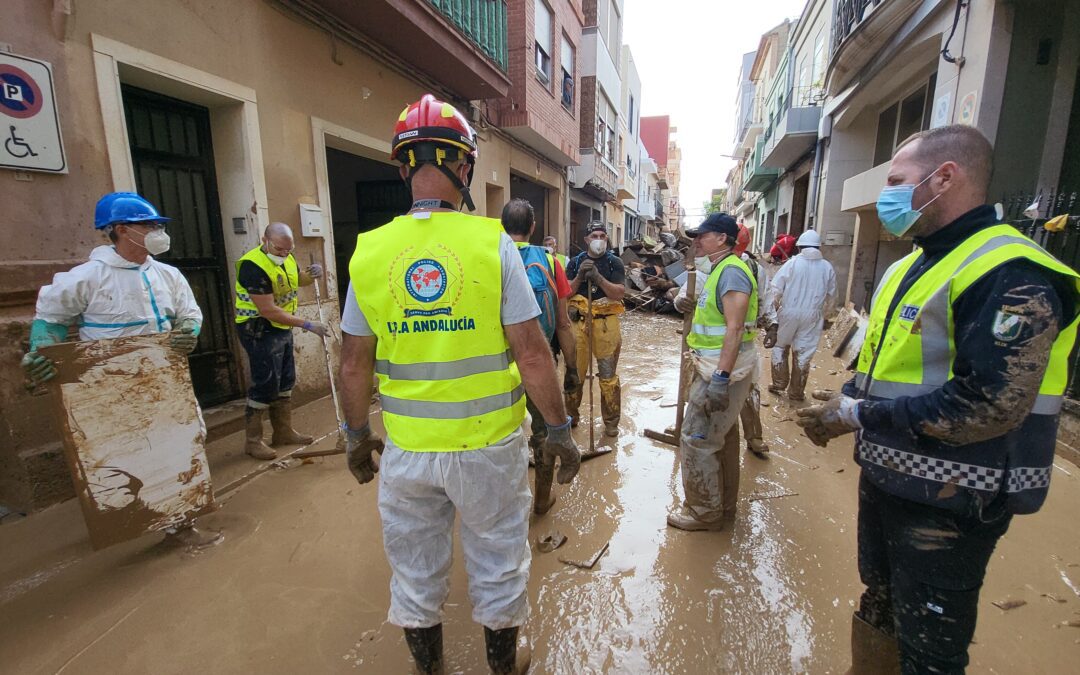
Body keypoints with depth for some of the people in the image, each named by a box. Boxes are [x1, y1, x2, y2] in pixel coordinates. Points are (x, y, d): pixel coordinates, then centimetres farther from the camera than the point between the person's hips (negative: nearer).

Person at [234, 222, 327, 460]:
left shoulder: (285, 257, 1)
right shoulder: (253, 266, -24)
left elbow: (299, 280, 19)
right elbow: (268, 311, -27)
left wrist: (312, 274, -5)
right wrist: (308, 325, -27)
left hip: (282, 328, 9)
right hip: (259, 331, -8)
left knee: (285, 381, 13)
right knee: (265, 385, -5)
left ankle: (283, 432, 26)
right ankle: (253, 441, 10)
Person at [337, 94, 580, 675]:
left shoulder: (370, 251, -5)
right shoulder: (492, 242, -12)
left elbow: (354, 365, 0)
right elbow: (532, 353, -14)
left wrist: (356, 436, 15)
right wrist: (559, 431, -1)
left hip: (406, 451, 2)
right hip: (488, 445, -1)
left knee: (414, 571, 24)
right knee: (497, 565, 22)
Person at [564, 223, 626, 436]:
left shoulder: (614, 262, 3)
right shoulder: (575, 262, 8)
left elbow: (619, 293, -9)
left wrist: (598, 277, -20)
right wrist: (579, 276, -14)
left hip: (606, 323, -2)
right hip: (579, 322, 2)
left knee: (608, 375, 4)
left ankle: (611, 422, 17)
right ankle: (571, 415, 27)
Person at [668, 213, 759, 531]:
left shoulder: (731, 271, -17)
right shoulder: (720, 270, 15)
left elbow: (735, 328, -25)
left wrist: (720, 379, -29)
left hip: (723, 370, -11)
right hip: (717, 368, 11)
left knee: (697, 440, -3)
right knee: (722, 436, 19)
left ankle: (704, 513, 13)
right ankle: (723, 504, 34)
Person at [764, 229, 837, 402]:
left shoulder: (792, 263, -7)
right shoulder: (827, 268, 3)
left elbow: (775, 288, -9)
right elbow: (831, 297, 10)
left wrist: (773, 309, 3)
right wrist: (825, 316, 23)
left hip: (789, 313, -2)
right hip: (812, 316, 2)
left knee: (780, 347, 16)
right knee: (803, 353, 9)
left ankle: (779, 384, 19)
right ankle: (796, 392, 16)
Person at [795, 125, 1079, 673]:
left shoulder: (1011, 276, -20)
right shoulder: (910, 266, 10)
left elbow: (988, 404, -28)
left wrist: (858, 416, -21)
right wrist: (844, 405, -1)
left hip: (948, 501, -8)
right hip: (885, 478, 8)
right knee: (879, 607, 27)